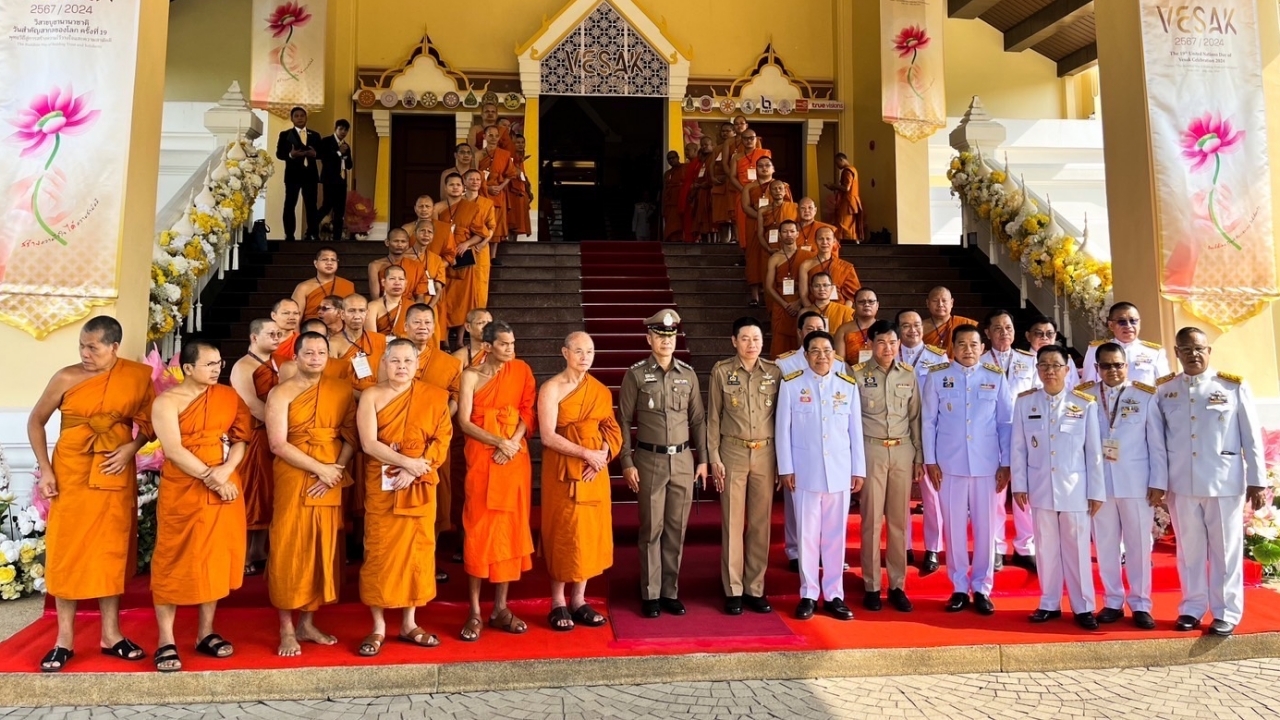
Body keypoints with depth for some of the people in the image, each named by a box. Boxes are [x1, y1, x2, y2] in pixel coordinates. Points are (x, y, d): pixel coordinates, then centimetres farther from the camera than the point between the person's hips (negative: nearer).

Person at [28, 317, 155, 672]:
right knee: (66, 552, 3)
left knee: (112, 552, 8)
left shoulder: (139, 375, -4)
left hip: (115, 475, 1)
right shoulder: (66, 378, -7)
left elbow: (151, 421, 5)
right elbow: (36, 421, 3)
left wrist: (132, 447, -12)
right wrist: (44, 469, -3)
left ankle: (110, 634, 19)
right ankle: (64, 639, 15)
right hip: (70, 474, -1)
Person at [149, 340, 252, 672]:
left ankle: (206, 633, 20)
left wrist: (225, 471, -15)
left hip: (225, 488, 4)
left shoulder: (229, 396, 7)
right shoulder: (167, 401, -7)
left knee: (216, 558, 9)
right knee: (175, 561, 2)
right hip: (182, 490, -4)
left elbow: (241, 438, 2)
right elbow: (174, 451, -15)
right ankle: (166, 641, 10)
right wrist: (211, 478, -17)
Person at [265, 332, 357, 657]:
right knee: (289, 552, 1)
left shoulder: (342, 390, 6)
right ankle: (286, 630, 11)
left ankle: (307, 623, 22)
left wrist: (335, 472, -11)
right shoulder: (282, 393, -4)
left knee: (322, 551, 9)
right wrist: (320, 469, -15)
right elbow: (278, 445, -12)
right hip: (293, 481, -3)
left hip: (331, 482, 4)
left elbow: (352, 436, 3)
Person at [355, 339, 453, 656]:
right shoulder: (371, 396, -1)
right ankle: (378, 628, 13)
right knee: (379, 552, 2)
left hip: (421, 486, 2)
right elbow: (368, 443, -11)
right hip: (382, 486, -2)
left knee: (417, 551, 7)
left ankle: (409, 624, 20)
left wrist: (416, 469, -15)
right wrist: (408, 462, -20)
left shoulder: (435, 396, 3)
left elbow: (442, 440, -2)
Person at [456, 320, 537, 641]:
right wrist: (498, 442, -16)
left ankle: (501, 607, 14)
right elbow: (464, 422, -6)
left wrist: (513, 443, -14)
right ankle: (475, 611, 5)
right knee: (479, 528, -2)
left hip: (516, 458, 2)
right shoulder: (471, 375, 0)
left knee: (510, 527, 4)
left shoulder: (521, 370, 7)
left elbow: (528, 411, 1)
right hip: (482, 458, -2)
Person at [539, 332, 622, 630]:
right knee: (562, 533, 1)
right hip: (563, 470, -5)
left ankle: (579, 601, 18)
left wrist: (602, 456, -10)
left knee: (591, 533, 7)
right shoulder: (551, 388, -7)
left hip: (595, 470, 5)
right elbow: (548, 436, -14)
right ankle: (558, 604, 14)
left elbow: (611, 429, 9)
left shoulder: (601, 390, 9)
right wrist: (586, 453, -18)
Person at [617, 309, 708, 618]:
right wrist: (627, 463, -6)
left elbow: (698, 419, 10)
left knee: (676, 529, 8)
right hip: (650, 461, -3)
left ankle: (671, 592, 19)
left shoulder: (688, 374, 6)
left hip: (683, 460, 3)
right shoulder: (636, 374, -2)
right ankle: (650, 594, 14)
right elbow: (623, 421, -1)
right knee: (652, 529, 3)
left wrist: (703, 459, 6)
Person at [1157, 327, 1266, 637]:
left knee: (1225, 548, 6)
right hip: (1181, 483, 2)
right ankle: (1192, 608, 22)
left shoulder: (1233, 386, -1)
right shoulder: (1164, 390, 4)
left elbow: (1251, 436, 1)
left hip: (1224, 481, -2)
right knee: (1189, 548, 10)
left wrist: (1257, 480, -1)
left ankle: (1226, 613, 17)